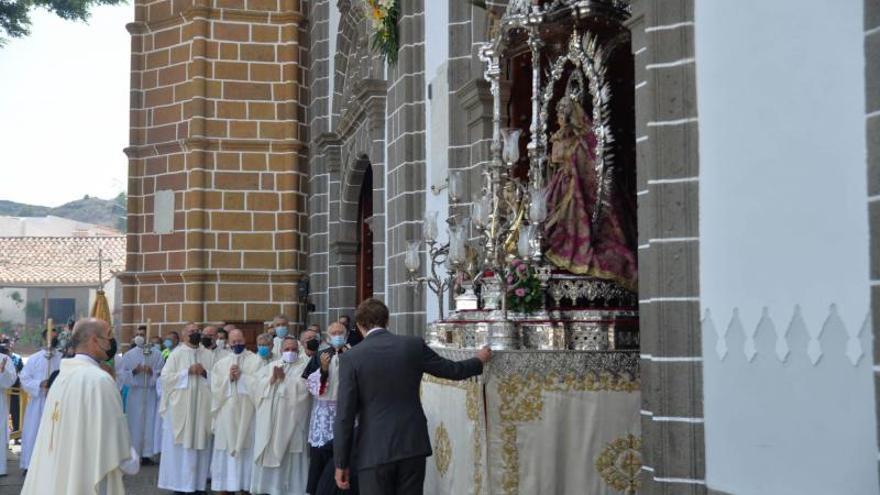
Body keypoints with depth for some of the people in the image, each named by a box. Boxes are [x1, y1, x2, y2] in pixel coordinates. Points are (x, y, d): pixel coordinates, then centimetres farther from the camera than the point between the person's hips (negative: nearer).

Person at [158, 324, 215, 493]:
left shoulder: (209, 355, 10)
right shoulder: (176, 354, 1)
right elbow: (165, 377, -7)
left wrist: (205, 373, -9)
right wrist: (188, 371, -13)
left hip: (202, 407, 3)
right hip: (181, 407, -3)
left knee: (200, 445, 4)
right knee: (180, 445, 0)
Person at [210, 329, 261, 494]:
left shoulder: (255, 360, 5)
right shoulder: (221, 363, 12)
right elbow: (215, 387, 4)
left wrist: (241, 376, -9)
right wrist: (229, 378, -9)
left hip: (246, 412, -2)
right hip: (226, 412, 2)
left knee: (245, 449, -3)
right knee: (226, 449, 1)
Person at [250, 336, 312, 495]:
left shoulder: (304, 366, 4)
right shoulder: (270, 366, 17)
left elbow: (302, 387, -12)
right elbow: (258, 385, 4)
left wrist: (284, 378, -9)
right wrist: (272, 379, -10)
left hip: (291, 421, -4)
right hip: (270, 420, 4)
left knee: (291, 458, -4)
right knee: (269, 454, 4)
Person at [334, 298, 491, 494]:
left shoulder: (351, 358, -7)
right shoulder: (414, 346, 0)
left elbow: (345, 416, -8)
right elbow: (453, 370, 13)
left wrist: (341, 464, -1)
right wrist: (479, 360, 34)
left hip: (374, 452, -3)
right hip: (412, 446, 3)